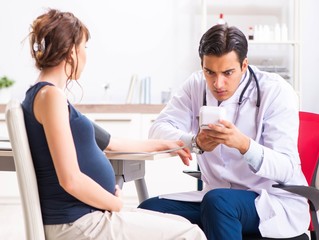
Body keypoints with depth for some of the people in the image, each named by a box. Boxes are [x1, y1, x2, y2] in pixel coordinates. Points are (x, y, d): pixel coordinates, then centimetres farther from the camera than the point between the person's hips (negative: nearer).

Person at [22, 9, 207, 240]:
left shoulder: (42, 95, 14)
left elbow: (108, 142, 22)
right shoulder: (50, 95, -16)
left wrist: (163, 144, 30)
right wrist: (118, 204, -7)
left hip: (87, 215, 10)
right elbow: (71, 180, -23)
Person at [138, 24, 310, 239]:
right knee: (148, 210, -16)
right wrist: (195, 142, -29)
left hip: (277, 202, -4)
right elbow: (158, 130, -8)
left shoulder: (276, 91, -13)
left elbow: (286, 168, -20)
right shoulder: (197, 85, -1)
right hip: (216, 198, 4)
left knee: (218, 201, -35)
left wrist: (243, 144, -39)